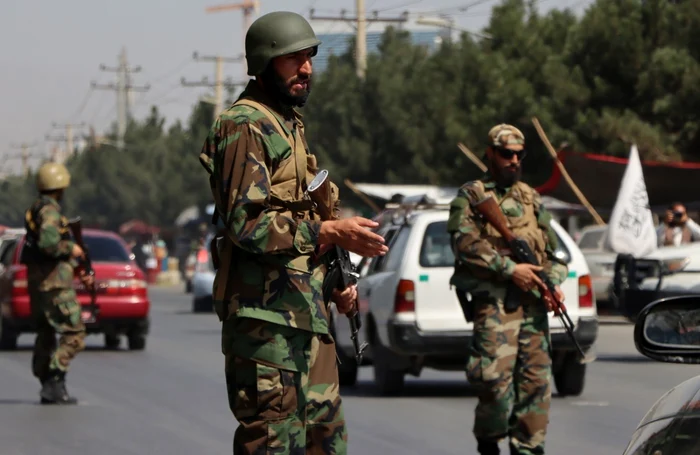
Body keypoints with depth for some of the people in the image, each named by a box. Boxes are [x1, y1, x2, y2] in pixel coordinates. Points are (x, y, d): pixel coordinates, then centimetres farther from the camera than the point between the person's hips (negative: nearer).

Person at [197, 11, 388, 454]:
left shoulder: (289, 125, 20)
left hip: (308, 313, 10)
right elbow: (248, 224, -22)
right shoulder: (245, 127, -11)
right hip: (266, 314, -10)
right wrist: (331, 231, -25)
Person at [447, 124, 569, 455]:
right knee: (497, 377, -13)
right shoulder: (471, 196, 4)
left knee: (536, 378, 1)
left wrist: (553, 284, 4)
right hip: (494, 301, -5)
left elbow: (550, 250, 23)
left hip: (533, 302, 5)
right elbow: (466, 245, -10)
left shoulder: (531, 198, 22)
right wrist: (510, 269, -16)